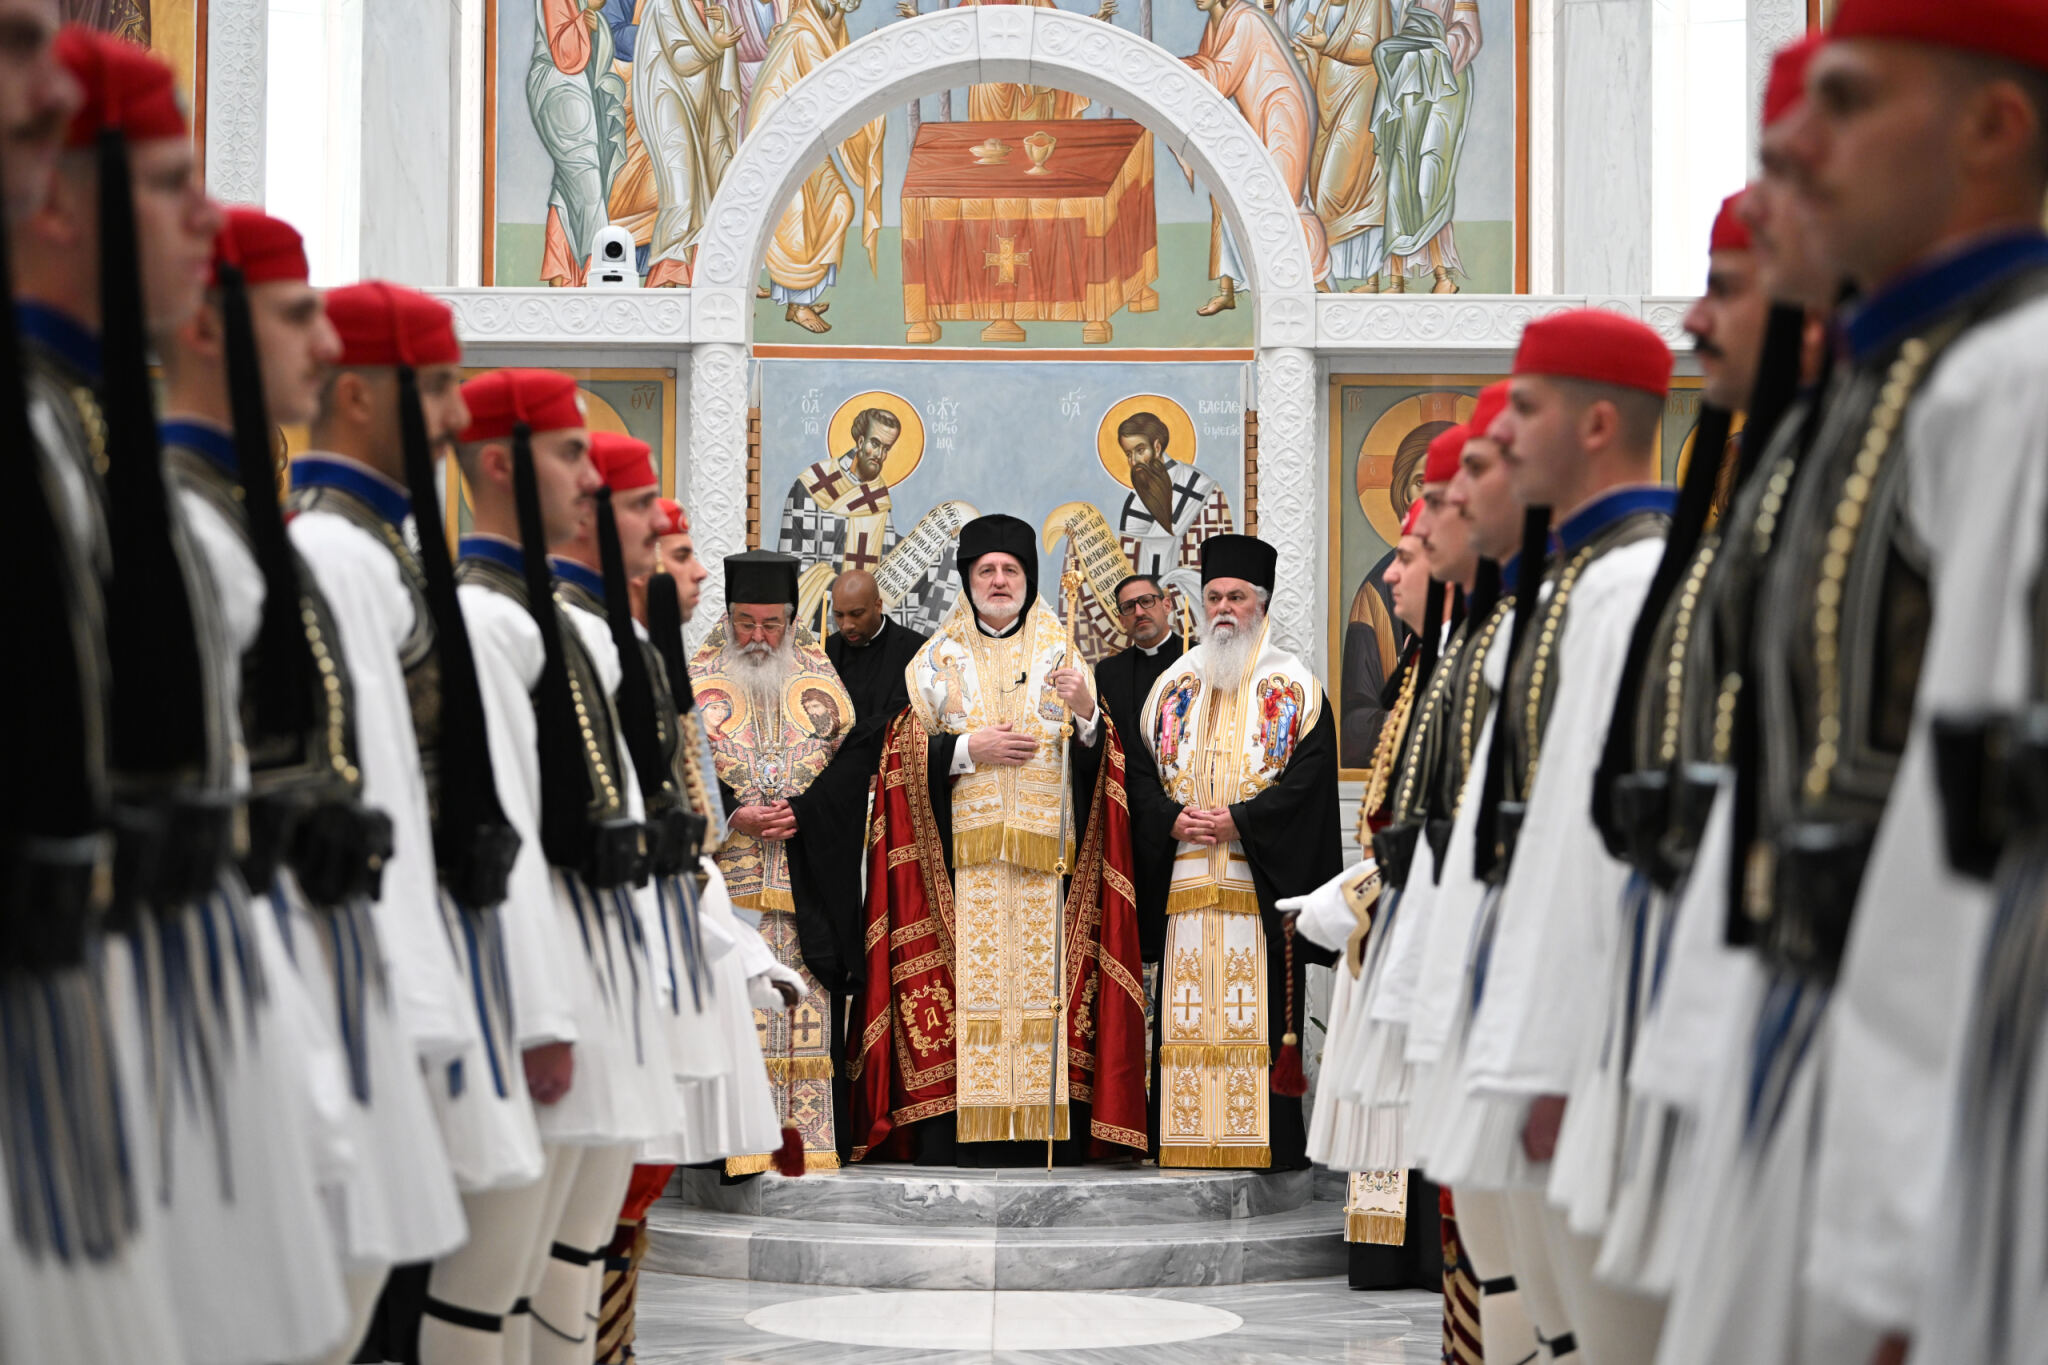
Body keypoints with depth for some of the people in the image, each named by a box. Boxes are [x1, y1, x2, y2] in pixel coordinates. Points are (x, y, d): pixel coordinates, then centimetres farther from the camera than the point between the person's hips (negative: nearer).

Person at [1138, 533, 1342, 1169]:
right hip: (1186, 874, 3)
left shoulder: (1292, 686, 5)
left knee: (1263, 1008, -7)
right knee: (1189, 1010, -1)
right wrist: (1172, 816, -6)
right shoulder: (1174, 683, 16)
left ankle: (1273, 1144, -5)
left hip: (1262, 871, -3)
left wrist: (1240, 818, -14)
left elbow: (1312, 768, -6)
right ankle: (1192, 1138, 1)